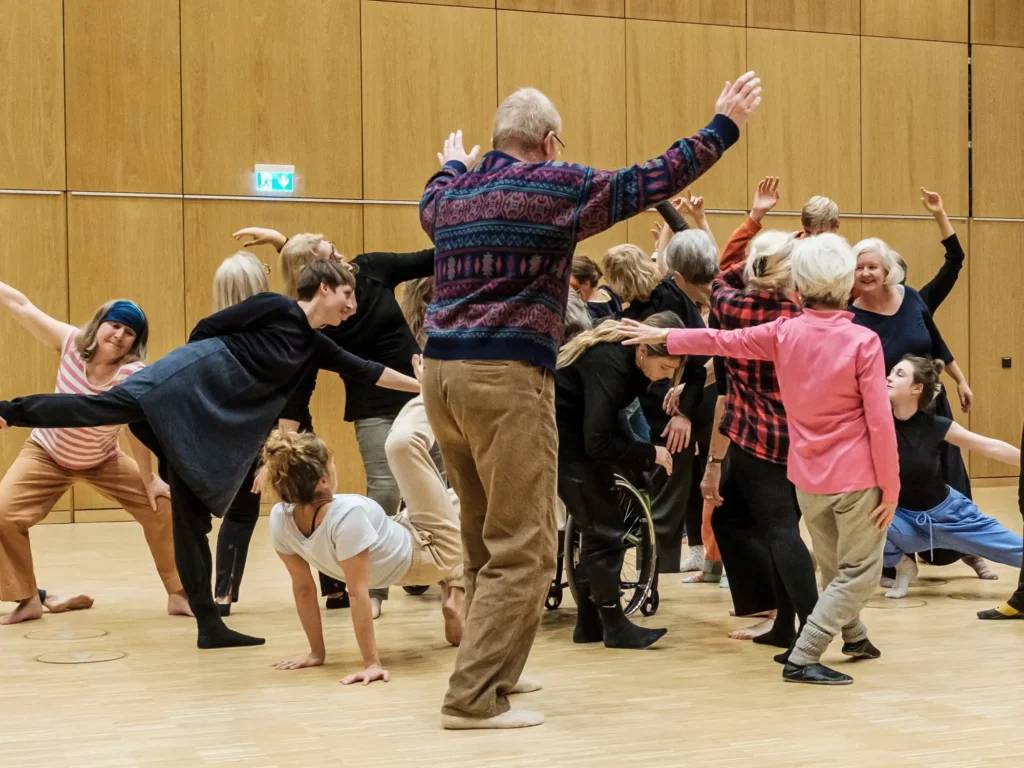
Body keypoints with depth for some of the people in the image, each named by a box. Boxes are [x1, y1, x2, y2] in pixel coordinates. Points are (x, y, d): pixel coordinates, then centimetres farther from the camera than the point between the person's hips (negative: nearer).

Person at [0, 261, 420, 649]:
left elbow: (366, 371, 26)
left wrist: (421, 386, 30)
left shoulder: (314, 346, 19)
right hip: (190, 381, -6)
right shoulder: (276, 307, -1)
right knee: (103, 407, -30)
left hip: (211, 424, 6)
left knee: (192, 519, 5)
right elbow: (206, 328, -2)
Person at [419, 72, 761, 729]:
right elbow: (648, 182, -2)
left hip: (444, 371, 8)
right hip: (506, 376, -8)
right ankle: (474, 698, -7)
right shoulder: (556, 186, -4)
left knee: (486, 538, 19)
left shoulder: (451, 194, 17)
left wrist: (454, 166, 63)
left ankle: (492, 666, 27)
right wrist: (724, 127, 8)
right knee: (522, 548, -4)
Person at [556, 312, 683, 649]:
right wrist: (649, 453, -22)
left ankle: (589, 623, 19)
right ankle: (614, 626, -1)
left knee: (599, 525, 11)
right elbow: (598, 442, -30)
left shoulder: (630, 357, -4)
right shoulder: (609, 364, -30)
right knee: (604, 528, -8)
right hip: (558, 435, -9)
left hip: (579, 431, 9)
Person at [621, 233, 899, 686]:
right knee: (859, 571, 4)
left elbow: (723, 341, 8)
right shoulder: (863, 342, -14)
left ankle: (854, 636, 39)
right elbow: (880, 423, -14)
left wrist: (663, 337, 22)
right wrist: (890, 487, -7)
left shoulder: (783, 333, -3)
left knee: (834, 568, 23)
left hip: (807, 477, 5)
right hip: (857, 477, -5)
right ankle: (802, 657, -4)